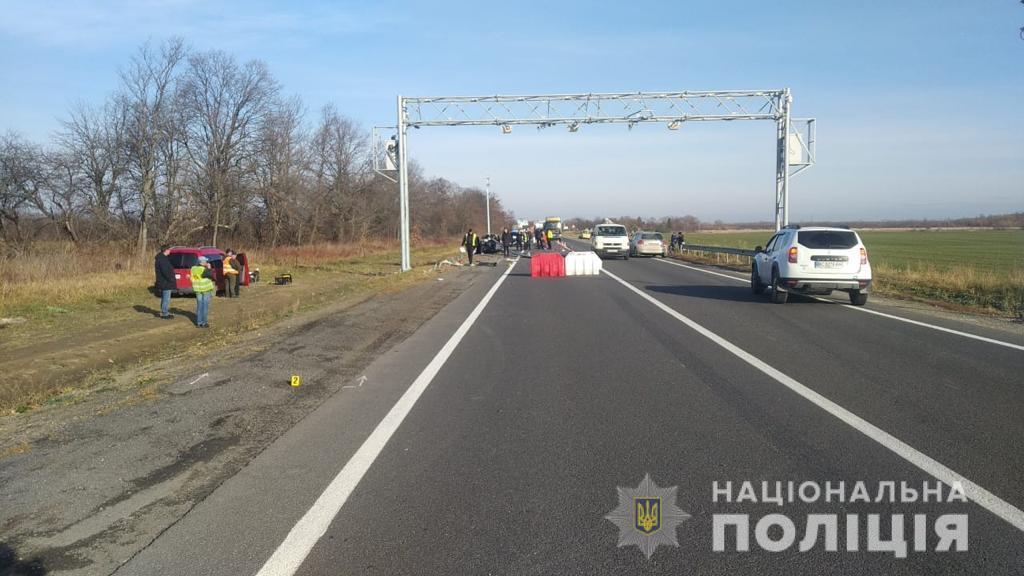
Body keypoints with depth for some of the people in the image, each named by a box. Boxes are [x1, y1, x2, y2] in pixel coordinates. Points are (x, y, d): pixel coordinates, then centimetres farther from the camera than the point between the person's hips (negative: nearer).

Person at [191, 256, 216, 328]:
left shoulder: (193, 269, 3)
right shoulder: (205, 270, -17)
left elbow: (192, 278, 8)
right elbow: (212, 276, -12)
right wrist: (209, 268, -6)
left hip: (197, 289, 6)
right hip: (206, 289, -6)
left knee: (199, 305, 11)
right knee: (205, 306, 1)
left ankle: (198, 322, 12)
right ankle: (204, 323, 2)